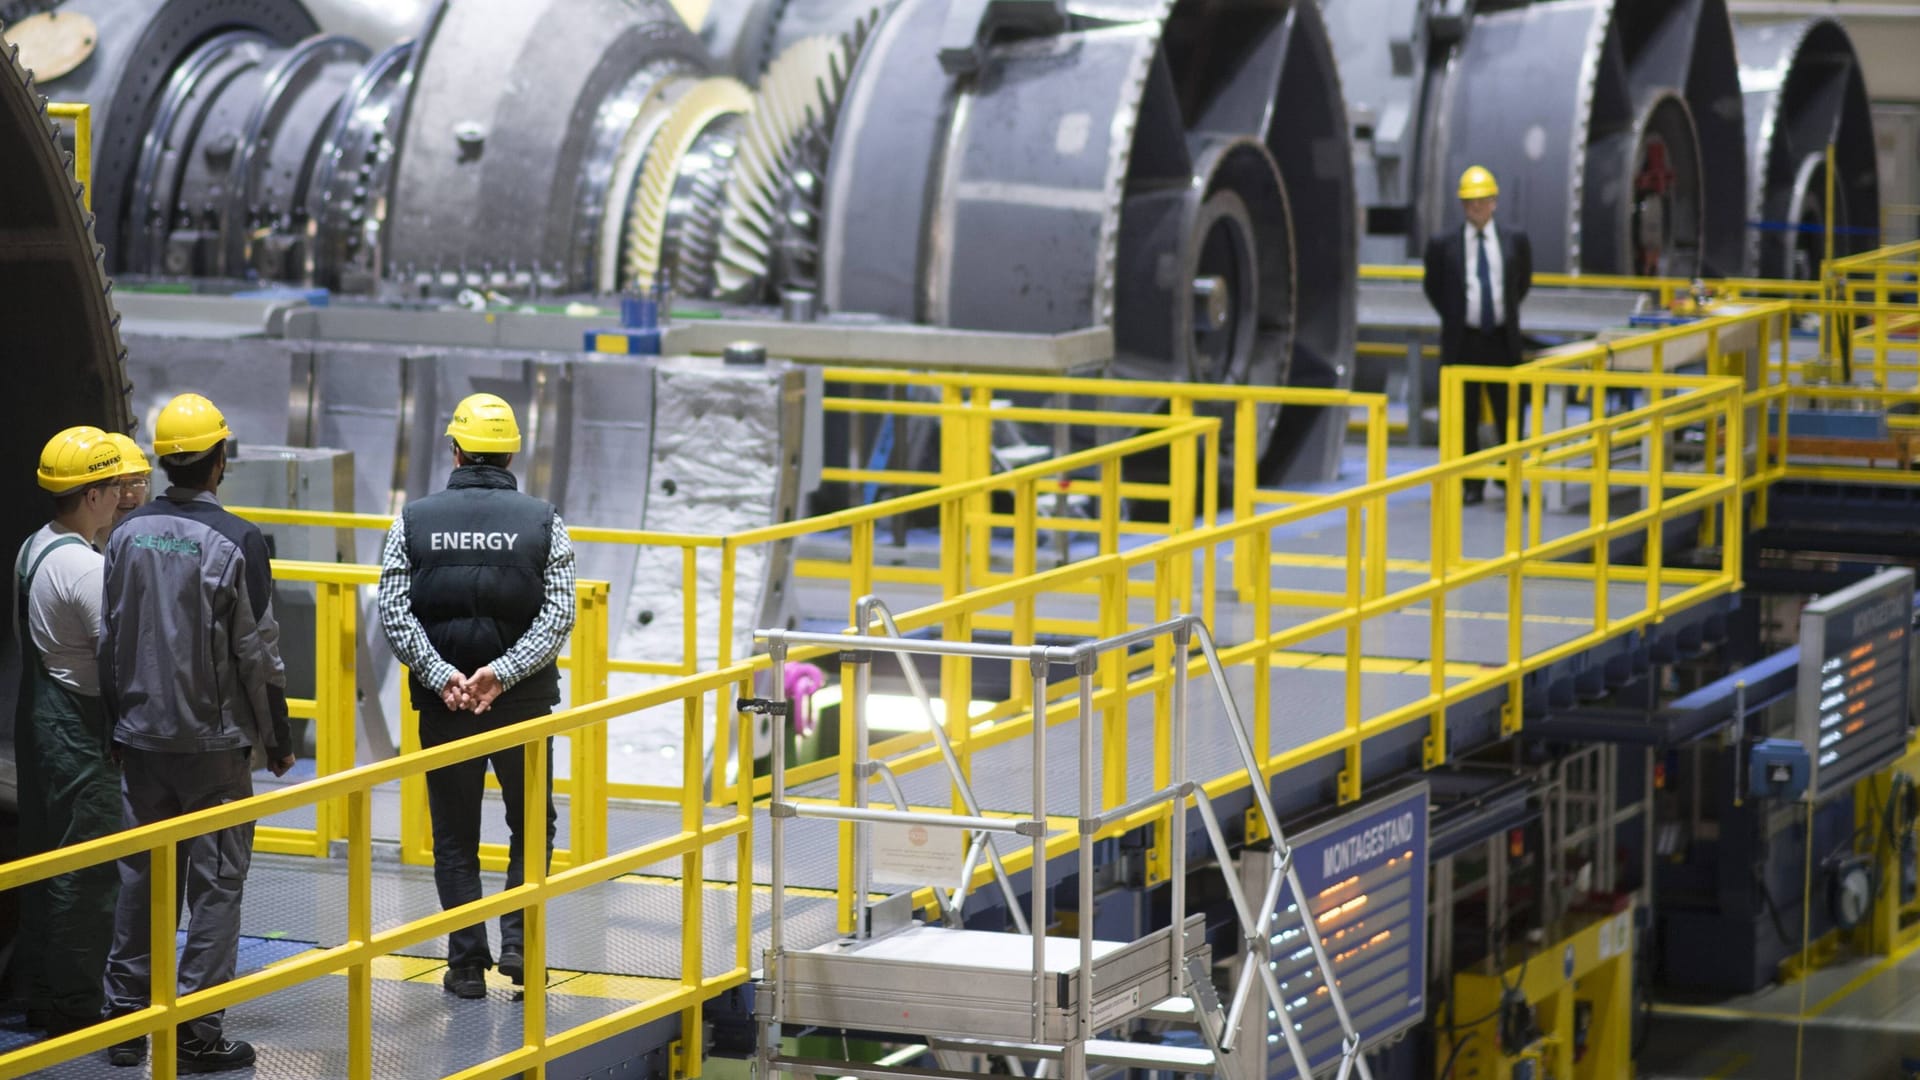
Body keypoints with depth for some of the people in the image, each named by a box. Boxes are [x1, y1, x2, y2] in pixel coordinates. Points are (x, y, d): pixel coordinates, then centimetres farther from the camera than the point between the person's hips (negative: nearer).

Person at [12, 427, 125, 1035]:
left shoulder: (33, 550, 8)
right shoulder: (86, 567, -21)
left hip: (39, 717, 10)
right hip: (81, 730, -10)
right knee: (88, 872, -1)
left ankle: (41, 997, 24)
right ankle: (74, 1005, 4)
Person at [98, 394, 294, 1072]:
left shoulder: (128, 534, 2)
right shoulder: (236, 541, -13)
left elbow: (111, 639, 8)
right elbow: (257, 653, -11)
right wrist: (277, 741, -1)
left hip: (140, 735, 5)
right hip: (214, 740, -5)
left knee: (140, 876, 13)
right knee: (216, 884, 1)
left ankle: (127, 1017, 16)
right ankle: (198, 1034, 0)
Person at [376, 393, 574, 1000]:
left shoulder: (414, 521, -1)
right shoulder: (543, 523, -3)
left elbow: (396, 613, -10)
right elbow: (558, 616, -12)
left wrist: (441, 676, -14)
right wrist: (502, 672, -17)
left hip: (443, 705, 0)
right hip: (523, 705, 0)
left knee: (454, 838, 9)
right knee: (532, 827, 16)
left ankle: (468, 966, 9)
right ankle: (518, 939, 2)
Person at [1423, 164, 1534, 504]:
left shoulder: (1515, 241, 2)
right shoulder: (1443, 245, -3)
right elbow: (1433, 288, 11)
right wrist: (1453, 318, 8)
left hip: (1502, 340, 1)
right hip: (1462, 342, -1)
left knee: (1508, 415, 3)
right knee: (1464, 418, 2)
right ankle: (1471, 485, 9)